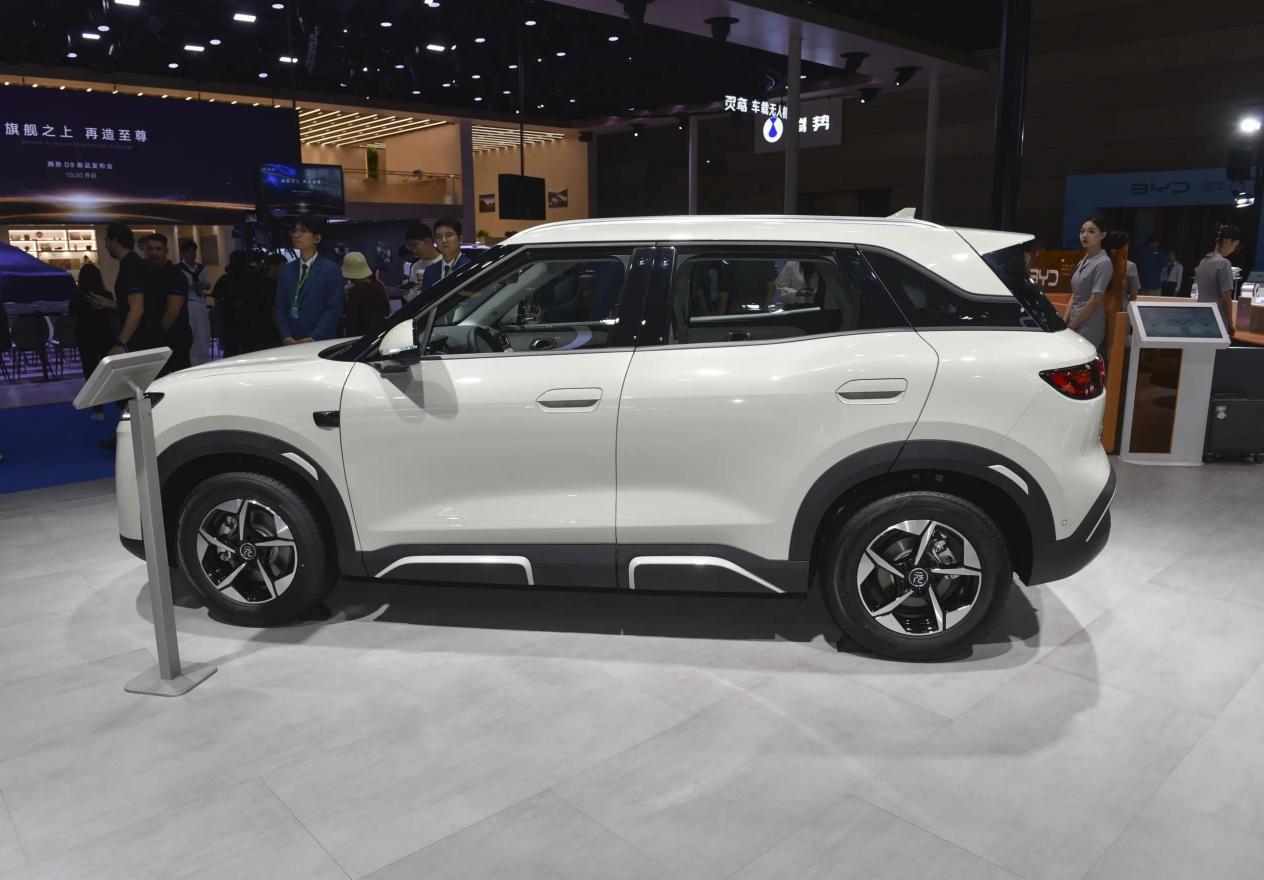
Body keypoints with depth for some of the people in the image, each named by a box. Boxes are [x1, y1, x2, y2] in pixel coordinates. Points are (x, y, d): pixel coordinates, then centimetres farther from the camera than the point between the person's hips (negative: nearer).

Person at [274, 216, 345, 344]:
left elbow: (334, 309, -9)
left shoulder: (331, 269, -3)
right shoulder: (286, 271, 13)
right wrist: (286, 337, -6)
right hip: (290, 344, 4)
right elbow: (281, 307, 10)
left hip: (321, 343, -4)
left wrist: (313, 338, -17)